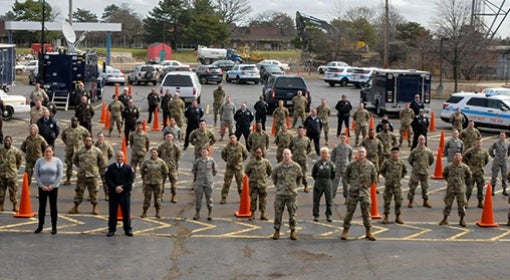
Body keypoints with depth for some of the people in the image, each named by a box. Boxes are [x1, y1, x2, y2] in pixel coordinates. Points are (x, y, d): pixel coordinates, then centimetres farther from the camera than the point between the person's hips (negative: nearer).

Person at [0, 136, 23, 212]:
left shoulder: (15, 151, -4)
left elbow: (20, 159, 12)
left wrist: (17, 167, 14)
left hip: (12, 174, -2)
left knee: (13, 190, 0)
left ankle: (15, 206, 8)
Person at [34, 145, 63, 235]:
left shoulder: (57, 161, -3)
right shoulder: (39, 161, 0)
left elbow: (60, 175, -5)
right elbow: (36, 174, -1)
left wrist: (52, 186, -10)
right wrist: (42, 185, -9)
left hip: (53, 187, -1)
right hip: (42, 187, 1)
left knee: (53, 207, 2)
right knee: (42, 206, 6)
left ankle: (54, 227, 9)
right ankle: (40, 226, 15)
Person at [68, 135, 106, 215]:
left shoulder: (97, 151, -2)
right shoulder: (79, 151, 2)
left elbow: (101, 161, 6)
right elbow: (74, 160, 19)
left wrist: (101, 169, 4)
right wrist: (79, 166, 12)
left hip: (92, 175, -1)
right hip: (81, 175, 2)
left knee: (93, 192, 3)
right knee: (78, 191, 6)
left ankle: (95, 208, 13)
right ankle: (75, 207, 15)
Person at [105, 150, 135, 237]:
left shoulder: (129, 168, 2)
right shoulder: (110, 168, 3)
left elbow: (131, 179, -3)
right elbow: (107, 179, -3)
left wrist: (122, 187, -13)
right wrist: (115, 187, -15)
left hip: (125, 193, 0)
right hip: (113, 193, 0)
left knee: (126, 212, 4)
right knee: (112, 212, 3)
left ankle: (128, 229, 12)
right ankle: (111, 229, 12)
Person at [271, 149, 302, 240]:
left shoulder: (296, 167, -2)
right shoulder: (278, 167, -4)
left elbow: (300, 176, 16)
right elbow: (273, 176, 16)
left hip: (292, 193, 0)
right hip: (280, 194, 0)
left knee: (292, 213, 3)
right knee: (278, 213, 4)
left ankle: (293, 231, 15)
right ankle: (277, 231, 17)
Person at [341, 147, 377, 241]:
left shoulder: (370, 165, -1)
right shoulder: (351, 165, 0)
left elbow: (374, 177, 11)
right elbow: (345, 175, 14)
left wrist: (369, 184, 8)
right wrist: (350, 183, 8)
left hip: (364, 191, 0)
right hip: (353, 191, 0)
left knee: (366, 212, 1)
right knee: (350, 211, 2)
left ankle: (368, 232, 10)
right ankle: (345, 231, 12)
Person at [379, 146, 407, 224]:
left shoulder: (402, 162, 0)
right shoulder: (387, 162, -5)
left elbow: (405, 171, 17)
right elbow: (381, 170, 9)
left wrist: (400, 177, 8)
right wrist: (386, 177, 3)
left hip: (397, 185, 1)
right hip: (388, 184, -1)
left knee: (398, 201, 2)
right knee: (387, 201, 3)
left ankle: (397, 217, 14)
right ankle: (386, 217, 12)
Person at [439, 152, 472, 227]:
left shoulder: (464, 167, -5)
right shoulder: (449, 167, -3)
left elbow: (469, 176, 11)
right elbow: (444, 174, 15)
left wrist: (463, 181, 8)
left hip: (461, 189, -1)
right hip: (450, 188, 1)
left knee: (461, 205, 3)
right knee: (448, 204, 5)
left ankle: (462, 220, 15)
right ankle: (445, 219, 16)